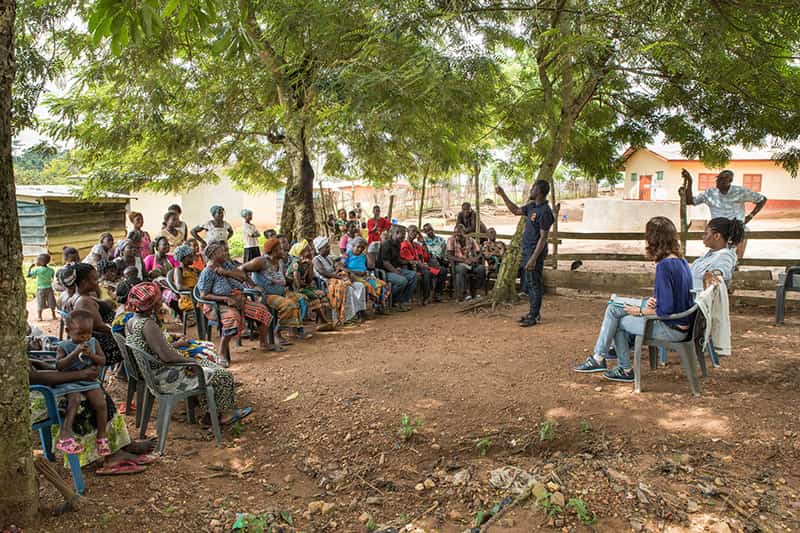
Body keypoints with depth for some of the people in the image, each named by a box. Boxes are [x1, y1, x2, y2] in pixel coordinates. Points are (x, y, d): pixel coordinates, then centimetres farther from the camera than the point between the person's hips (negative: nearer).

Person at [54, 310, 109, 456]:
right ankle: (65, 435, -32)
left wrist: (91, 355, -14)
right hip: (71, 382, -3)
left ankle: (101, 437, -3)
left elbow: (103, 361, 6)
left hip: (90, 380, 3)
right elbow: (59, 366, -14)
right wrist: (75, 353, -23)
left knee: (101, 403, -17)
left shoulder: (93, 343, 7)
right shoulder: (64, 346, -2)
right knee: (74, 399, -32)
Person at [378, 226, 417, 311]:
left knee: (413, 275, -4)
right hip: (384, 272, -10)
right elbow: (385, 263, -20)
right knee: (402, 280, -31)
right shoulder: (386, 244, -15)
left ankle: (404, 300, -4)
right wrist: (395, 271, -17)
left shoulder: (397, 245, 15)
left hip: (395, 269, 10)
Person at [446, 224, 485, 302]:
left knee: (481, 268, -27)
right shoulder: (451, 240, -1)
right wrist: (464, 260, -20)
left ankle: (478, 293, -23)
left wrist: (476, 258, -17)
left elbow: (479, 253, 8)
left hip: (471, 263, 3)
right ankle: (467, 293, -37)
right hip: (458, 264, -3)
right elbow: (449, 256, -10)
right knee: (462, 268, -38)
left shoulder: (470, 240, 7)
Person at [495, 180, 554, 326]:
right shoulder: (532, 206, 9)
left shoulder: (545, 212, -19)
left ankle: (534, 317, 6)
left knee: (534, 285, -2)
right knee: (529, 284, 16)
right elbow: (516, 211, 26)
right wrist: (503, 195, 19)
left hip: (535, 252, -10)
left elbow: (543, 238, -21)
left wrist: (533, 259, -24)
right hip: (527, 250, 10)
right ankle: (534, 313, 26)